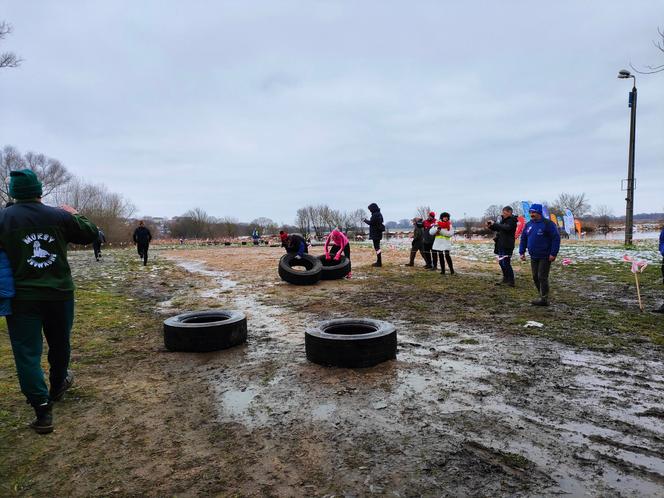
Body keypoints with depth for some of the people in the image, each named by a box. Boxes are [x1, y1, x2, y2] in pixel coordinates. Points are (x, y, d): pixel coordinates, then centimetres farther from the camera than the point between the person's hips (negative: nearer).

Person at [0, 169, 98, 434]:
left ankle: (43, 410, -1)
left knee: (27, 353, 4)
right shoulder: (60, 216, -4)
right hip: (60, 294, 2)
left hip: (22, 298, -2)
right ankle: (57, 387, 43)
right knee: (60, 344, 21)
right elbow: (92, 234, 6)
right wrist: (75, 214, 18)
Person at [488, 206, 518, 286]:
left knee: (506, 263, -8)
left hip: (507, 246, -9)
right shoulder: (504, 220, 16)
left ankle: (511, 281, -2)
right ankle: (505, 279, 25)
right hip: (501, 245, 9)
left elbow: (506, 228, -27)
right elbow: (498, 229, 24)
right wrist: (490, 226, 5)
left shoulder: (512, 221, -10)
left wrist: (494, 224, -22)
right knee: (501, 262, 14)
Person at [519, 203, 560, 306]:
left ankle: (544, 299, 1)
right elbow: (523, 239, 15)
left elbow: (556, 239, -13)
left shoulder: (548, 224, -10)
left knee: (542, 277, -6)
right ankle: (542, 296, 21)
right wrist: (522, 252, 7)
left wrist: (553, 253, -18)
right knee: (535, 277, 9)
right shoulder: (529, 224, 10)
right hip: (533, 257, 7)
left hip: (545, 257, -7)